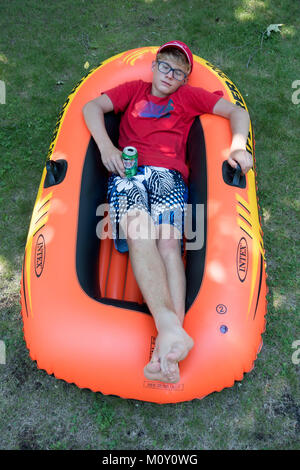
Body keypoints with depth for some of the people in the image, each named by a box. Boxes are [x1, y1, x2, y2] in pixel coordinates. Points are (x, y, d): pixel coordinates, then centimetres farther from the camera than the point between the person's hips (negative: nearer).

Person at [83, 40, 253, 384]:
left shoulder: (190, 96, 27)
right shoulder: (134, 89, 29)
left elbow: (237, 112, 21)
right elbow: (91, 106, 16)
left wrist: (238, 146, -1)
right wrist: (105, 145, -4)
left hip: (169, 174, 0)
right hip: (127, 170, 1)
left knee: (169, 241, -29)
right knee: (139, 231, -33)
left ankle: (166, 350, -41)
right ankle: (170, 326, -47)